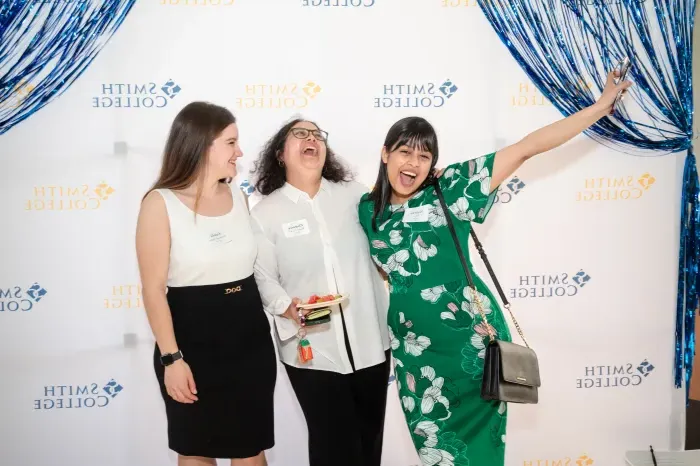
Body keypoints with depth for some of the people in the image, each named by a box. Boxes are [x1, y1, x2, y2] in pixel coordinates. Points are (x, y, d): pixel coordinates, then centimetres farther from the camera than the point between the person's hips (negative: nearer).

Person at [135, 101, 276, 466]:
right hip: (192, 344, -4)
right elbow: (154, 289, -12)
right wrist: (171, 358, -16)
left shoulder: (238, 196, 5)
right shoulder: (160, 203, -10)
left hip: (251, 341, 4)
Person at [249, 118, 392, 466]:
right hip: (312, 349, -3)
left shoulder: (354, 194, 4)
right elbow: (262, 278, -7)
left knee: (370, 437, 16)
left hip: (370, 340, 3)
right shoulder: (265, 212, -3)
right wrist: (287, 306, -24)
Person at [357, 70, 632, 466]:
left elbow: (525, 149, -13)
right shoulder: (368, 210, 1)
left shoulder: (450, 189, -10)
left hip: (470, 337, -3)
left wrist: (602, 105, -14)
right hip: (413, 346, 3)